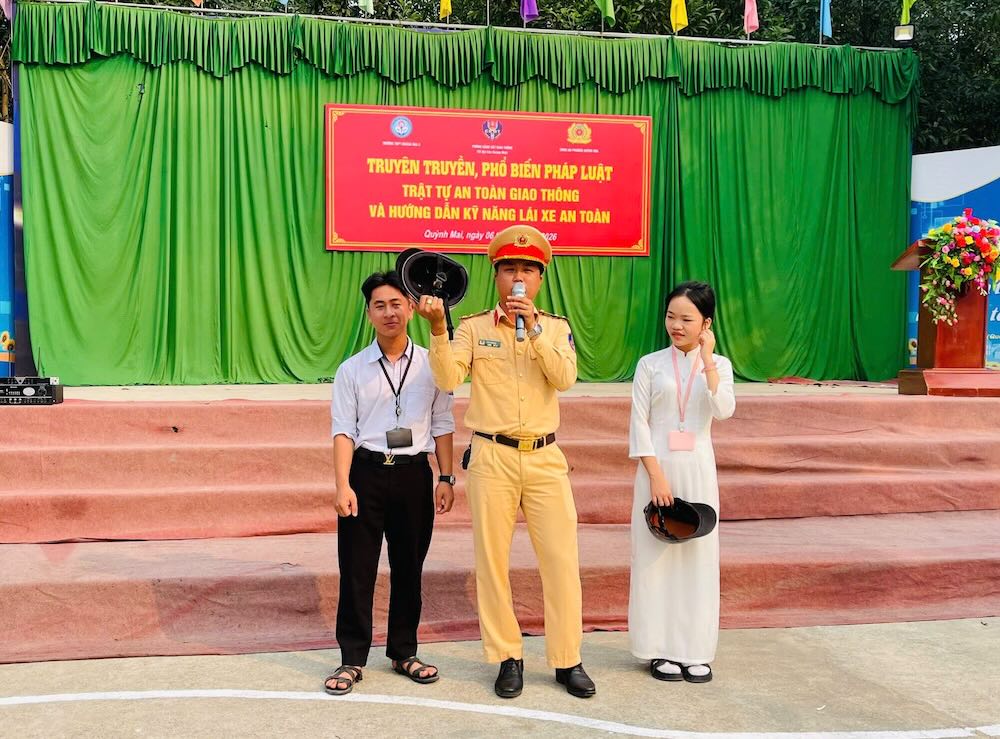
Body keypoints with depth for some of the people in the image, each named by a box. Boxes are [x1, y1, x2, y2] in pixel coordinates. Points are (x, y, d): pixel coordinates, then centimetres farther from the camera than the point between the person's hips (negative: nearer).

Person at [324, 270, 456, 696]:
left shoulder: (431, 364, 5)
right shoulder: (352, 370, 2)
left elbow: (442, 425, 8)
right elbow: (344, 430, -2)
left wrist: (446, 478, 3)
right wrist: (343, 485, -12)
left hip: (414, 474, 1)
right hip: (366, 472, -1)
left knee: (409, 568, 11)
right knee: (356, 569, 2)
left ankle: (404, 652, 26)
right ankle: (352, 659, 14)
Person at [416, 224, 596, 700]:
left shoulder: (557, 328, 8)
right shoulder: (473, 328, 4)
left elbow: (565, 378, -10)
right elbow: (448, 379, -10)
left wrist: (534, 331, -19)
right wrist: (437, 330, -21)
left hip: (545, 458, 1)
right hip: (492, 458, -1)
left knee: (561, 560, 1)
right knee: (492, 560, 4)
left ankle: (567, 661, 14)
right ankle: (507, 659, 17)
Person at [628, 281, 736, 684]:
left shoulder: (718, 364, 5)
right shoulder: (650, 364, 1)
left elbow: (724, 410, -13)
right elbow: (639, 423, -4)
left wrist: (707, 360, -14)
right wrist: (656, 474, -12)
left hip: (698, 469, 1)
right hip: (657, 467, -1)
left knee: (698, 556, 4)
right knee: (657, 555, 2)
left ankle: (695, 651, 13)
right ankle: (661, 650, 12)